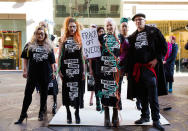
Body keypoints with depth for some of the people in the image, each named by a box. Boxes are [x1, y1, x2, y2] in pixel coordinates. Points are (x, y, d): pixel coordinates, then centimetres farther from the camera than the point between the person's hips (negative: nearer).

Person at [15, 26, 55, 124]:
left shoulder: (49, 47, 8)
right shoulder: (29, 45, 7)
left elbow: (52, 61, 9)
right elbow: (25, 58, 8)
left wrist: (53, 72, 4)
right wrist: (25, 70, 1)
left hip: (45, 75, 1)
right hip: (32, 74, 0)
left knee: (43, 94, 10)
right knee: (28, 93, 0)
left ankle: (41, 113, 26)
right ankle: (23, 115, 8)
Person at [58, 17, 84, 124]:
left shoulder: (80, 39, 6)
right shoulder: (63, 39, 6)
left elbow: (82, 56, 7)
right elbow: (59, 56, 5)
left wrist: (83, 70, 2)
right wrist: (59, 70, -2)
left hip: (77, 68, 0)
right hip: (66, 68, 0)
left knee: (77, 89, 2)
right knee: (67, 90, 4)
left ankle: (77, 113, 17)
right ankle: (68, 113, 18)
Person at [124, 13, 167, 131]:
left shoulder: (154, 31, 5)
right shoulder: (132, 37, 17)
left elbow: (164, 46, 1)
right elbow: (130, 54, 17)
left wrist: (157, 59, -9)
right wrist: (129, 70, 8)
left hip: (151, 66, -4)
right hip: (137, 68, 5)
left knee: (153, 95, -8)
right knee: (142, 95, 10)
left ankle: (156, 120, 0)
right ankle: (145, 116, 23)